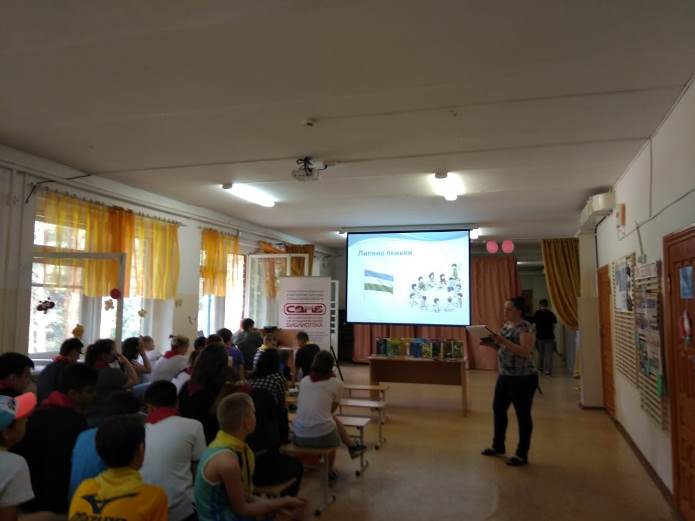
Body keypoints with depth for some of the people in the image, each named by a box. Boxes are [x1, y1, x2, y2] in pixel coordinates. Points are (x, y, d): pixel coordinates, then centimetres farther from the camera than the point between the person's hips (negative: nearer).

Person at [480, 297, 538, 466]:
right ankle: (498, 446, 32)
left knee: (523, 415, 3)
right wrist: (491, 343, -2)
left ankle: (522, 455, 15)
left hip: (523, 378, -9)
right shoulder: (506, 325, 9)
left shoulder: (526, 327, -16)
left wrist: (503, 341, -31)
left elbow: (525, 352, -26)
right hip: (504, 376, 9)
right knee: (498, 409, 16)